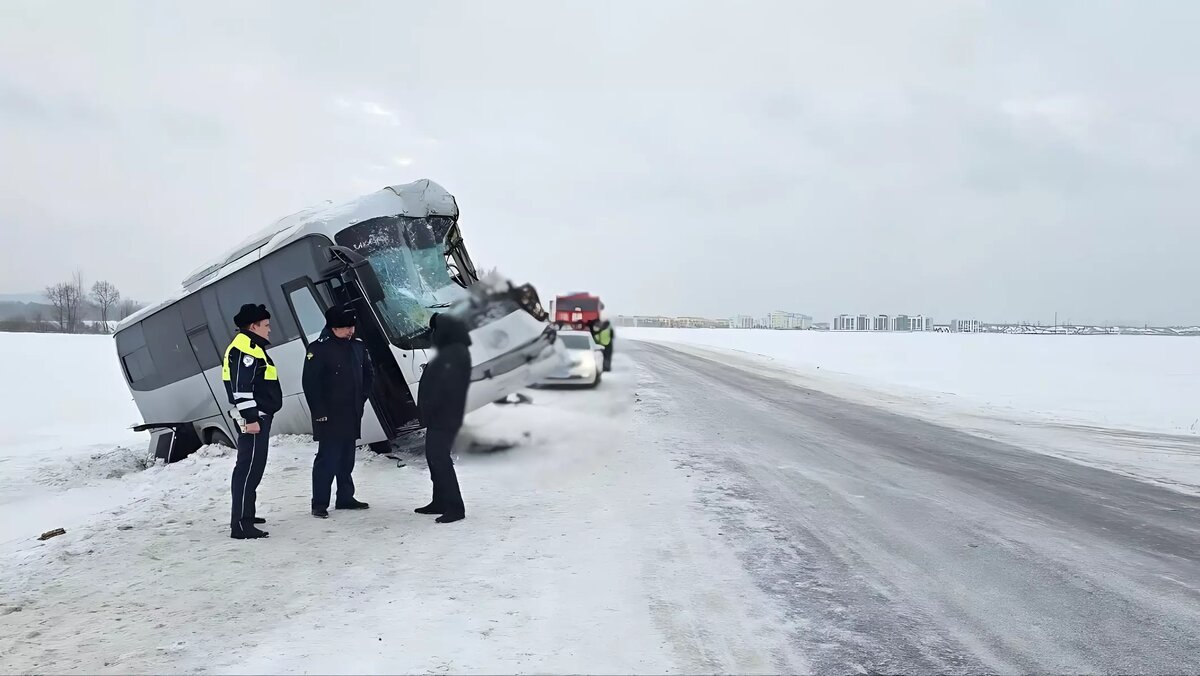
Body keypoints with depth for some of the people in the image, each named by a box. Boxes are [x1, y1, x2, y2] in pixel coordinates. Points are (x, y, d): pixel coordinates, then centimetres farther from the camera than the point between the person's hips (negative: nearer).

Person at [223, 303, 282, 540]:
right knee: (249, 468, -13)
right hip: (253, 418, -11)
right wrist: (250, 418, -24)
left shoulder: (252, 348, 21)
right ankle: (240, 524, -15)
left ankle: (245, 514, 29)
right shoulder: (244, 349, -14)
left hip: (260, 416, 11)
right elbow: (241, 388, -21)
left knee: (253, 467, 18)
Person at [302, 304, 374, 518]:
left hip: (353, 415, 7)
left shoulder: (358, 346, 9)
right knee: (328, 458, -7)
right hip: (330, 417, -7)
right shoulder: (319, 349, -11)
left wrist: (362, 398, 11)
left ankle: (345, 498, 24)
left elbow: (368, 374, 21)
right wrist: (320, 412, -15)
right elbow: (310, 383, -13)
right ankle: (319, 503, 0)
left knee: (347, 458, 14)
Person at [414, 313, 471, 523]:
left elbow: (446, 388, -23)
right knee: (435, 457, 15)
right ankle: (440, 502, 24)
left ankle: (455, 507, -11)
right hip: (439, 417, 11)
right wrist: (427, 411, 15)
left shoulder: (456, 354, -16)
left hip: (444, 417, -11)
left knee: (440, 458, -12)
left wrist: (429, 410, -20)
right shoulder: (449, 352, 17)